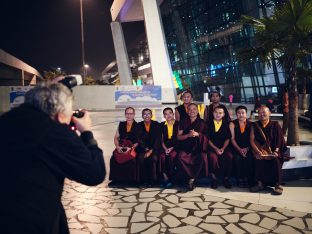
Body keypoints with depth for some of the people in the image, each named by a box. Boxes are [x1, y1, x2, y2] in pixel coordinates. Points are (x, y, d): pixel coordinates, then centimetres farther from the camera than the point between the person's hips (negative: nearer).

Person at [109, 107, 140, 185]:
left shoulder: (137, 126, 7)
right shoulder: (121, 124, 16)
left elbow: (138, 141, 2)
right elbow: (116, 138, 13)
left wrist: (131, 148, -13)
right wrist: (118, 147, -4)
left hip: (132, 148, -3)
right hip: (120, 148, 3)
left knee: (131, 160, -32)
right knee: (114, 159, -25)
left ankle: (130, 181, -15)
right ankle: (115, 180, -9)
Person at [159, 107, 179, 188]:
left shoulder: (178, 124, 6)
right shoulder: (162, 125, 14)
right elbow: (162, 139, 9)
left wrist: (172, 148, -12)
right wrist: (165, 149, -8)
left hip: (175, 146, -2)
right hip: (165, 147, 2)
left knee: (172, 155, -32)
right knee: (162, 156, -29)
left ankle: (170, 178, -21)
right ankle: (165, 177, -21)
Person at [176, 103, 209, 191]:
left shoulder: (202, 122, 14)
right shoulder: (183, 122, 15)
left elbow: (206, 137, 8)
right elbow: (178, 137, 7)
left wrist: (198, 134, -11)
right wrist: (188, 135, -11)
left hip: (198, 147, 0)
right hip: (186, 147, 1)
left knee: (202, 157, -33)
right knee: (180, 157, -31)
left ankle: (192, 179, -16)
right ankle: (191, 178, -17)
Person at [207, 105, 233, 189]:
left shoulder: (226, 124, 12)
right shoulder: (208, 123, 6)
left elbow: (227, 138, 7)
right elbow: (208, 139, 1)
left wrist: (223, 148, -9)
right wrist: (216, 149, -11)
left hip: (224, 147, 2)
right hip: (212, 147, -2)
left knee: (229, 156, -29)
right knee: (213, 157, -32)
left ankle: (226, 178, -9)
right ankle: (214, 177, -7)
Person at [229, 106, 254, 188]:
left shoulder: (251, 124, 8)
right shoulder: (232, 124, 7)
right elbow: (232, 138, 0)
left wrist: (247, 148, -14)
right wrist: (239, 149, -13)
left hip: (248, 149, 0)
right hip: (236, 148, 0)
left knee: (249, 158, -29)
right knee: (237, 158, -29)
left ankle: (248, 180, -18)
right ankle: (240, 180, -17)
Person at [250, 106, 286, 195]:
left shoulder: (275, 125, 7)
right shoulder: (255, 126, 9)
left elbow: (280, 140, 0)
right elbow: (252, 140, -1)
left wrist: (276, 151, -18)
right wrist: (258, 151, -18)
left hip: (273, 151, -1)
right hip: (260, 150, 1)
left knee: (275, 159, -32)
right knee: (258, 158, -31)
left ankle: (278, 185, -24)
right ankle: (260, 183, -22)